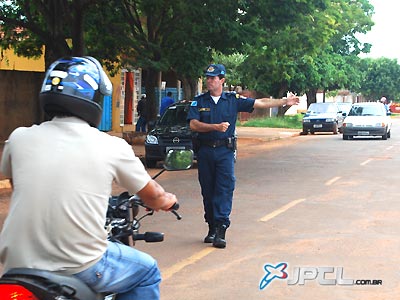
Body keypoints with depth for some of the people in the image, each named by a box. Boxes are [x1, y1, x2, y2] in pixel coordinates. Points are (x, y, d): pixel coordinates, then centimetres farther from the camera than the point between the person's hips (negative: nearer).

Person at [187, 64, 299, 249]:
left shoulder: (233, 100, 5)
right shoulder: (199, 101, 6)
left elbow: (260, 103, 7)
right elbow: (193, 124, -4)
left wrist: (285, 102, 5)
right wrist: (215, 127, -14)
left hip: (225, 150, -1)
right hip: (205, 150, 2)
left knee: (224, 189, -10)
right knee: (208, 190, 6)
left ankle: (220, 231, -13)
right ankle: (212, 228, 17)